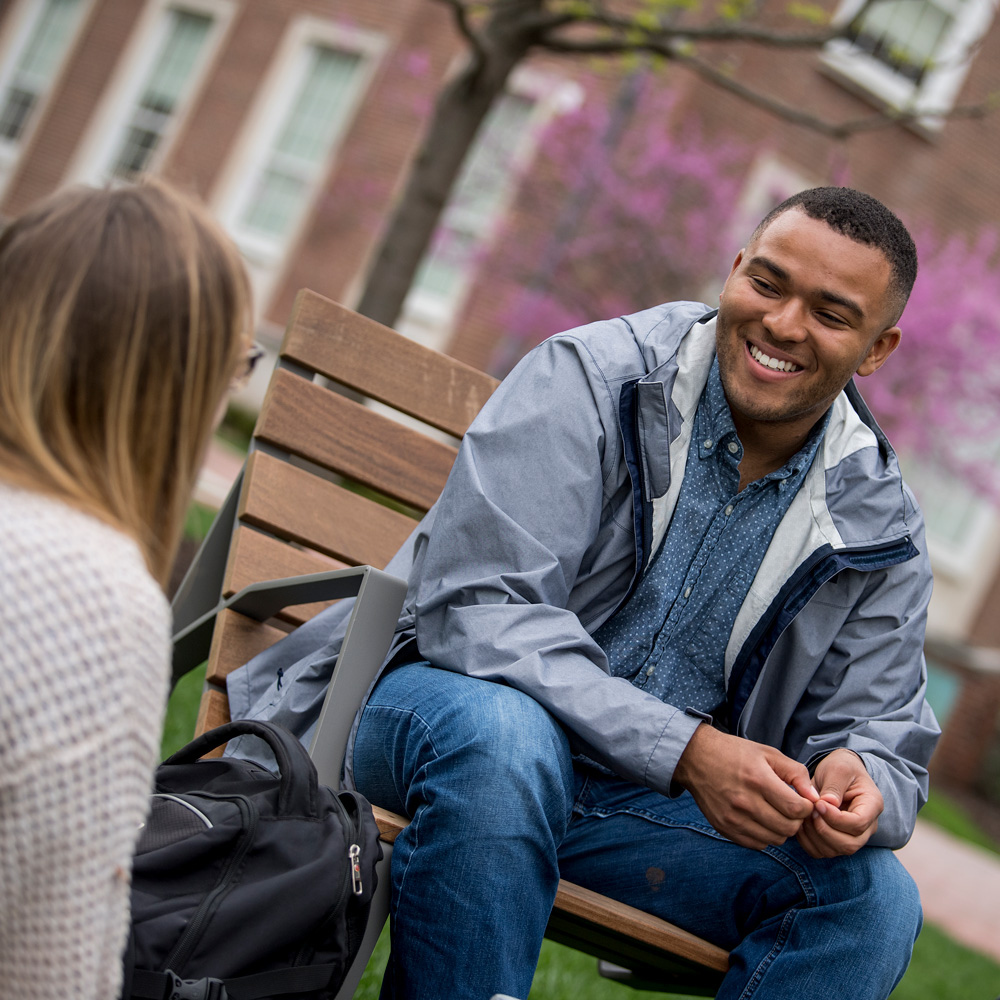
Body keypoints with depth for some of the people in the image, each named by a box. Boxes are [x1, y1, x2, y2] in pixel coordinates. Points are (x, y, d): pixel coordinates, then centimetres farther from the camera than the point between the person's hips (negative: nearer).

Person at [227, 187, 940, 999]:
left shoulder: (880, 530, 0)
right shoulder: (594, 378, -15)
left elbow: (884, 740, 5)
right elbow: (477, 612, -24)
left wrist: (859, 788, -22)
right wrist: (684, 749, -33)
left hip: (648, 801, 4)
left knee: (876, 898, -15)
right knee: (504, 735, -39)